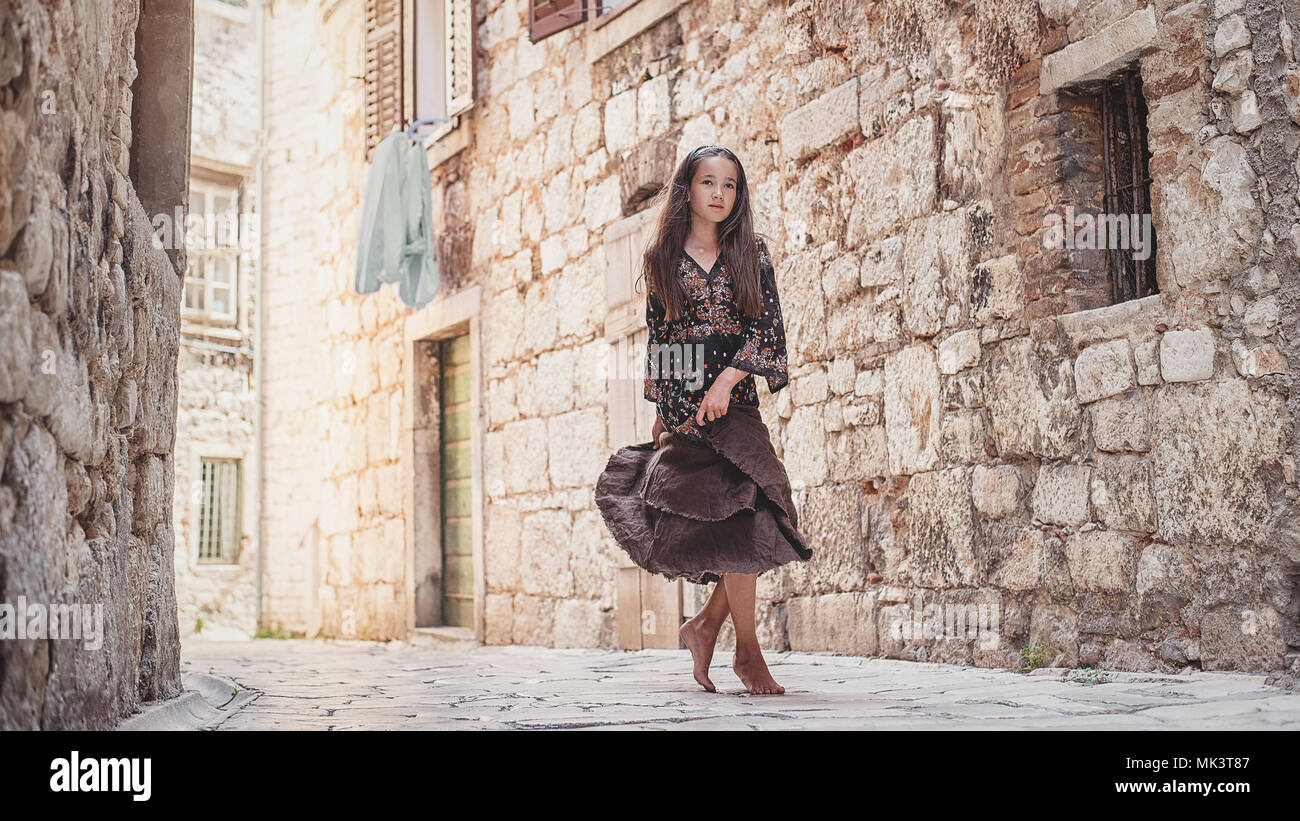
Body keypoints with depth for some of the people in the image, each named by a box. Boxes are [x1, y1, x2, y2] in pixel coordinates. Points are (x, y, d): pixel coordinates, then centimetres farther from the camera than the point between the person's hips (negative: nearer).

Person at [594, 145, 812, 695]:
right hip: (684, 404, -2)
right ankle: (747, 652, 0)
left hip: (734, 398, 2)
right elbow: (657, 339, 11)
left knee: (748, 522, -6)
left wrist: (725, 380, -14)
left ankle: (706, 625, 16)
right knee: (735, 519, -10)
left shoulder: (751, 255, 8)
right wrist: (660, 412, 8)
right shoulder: (661, 259, 7)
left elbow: (768, 327, -1)